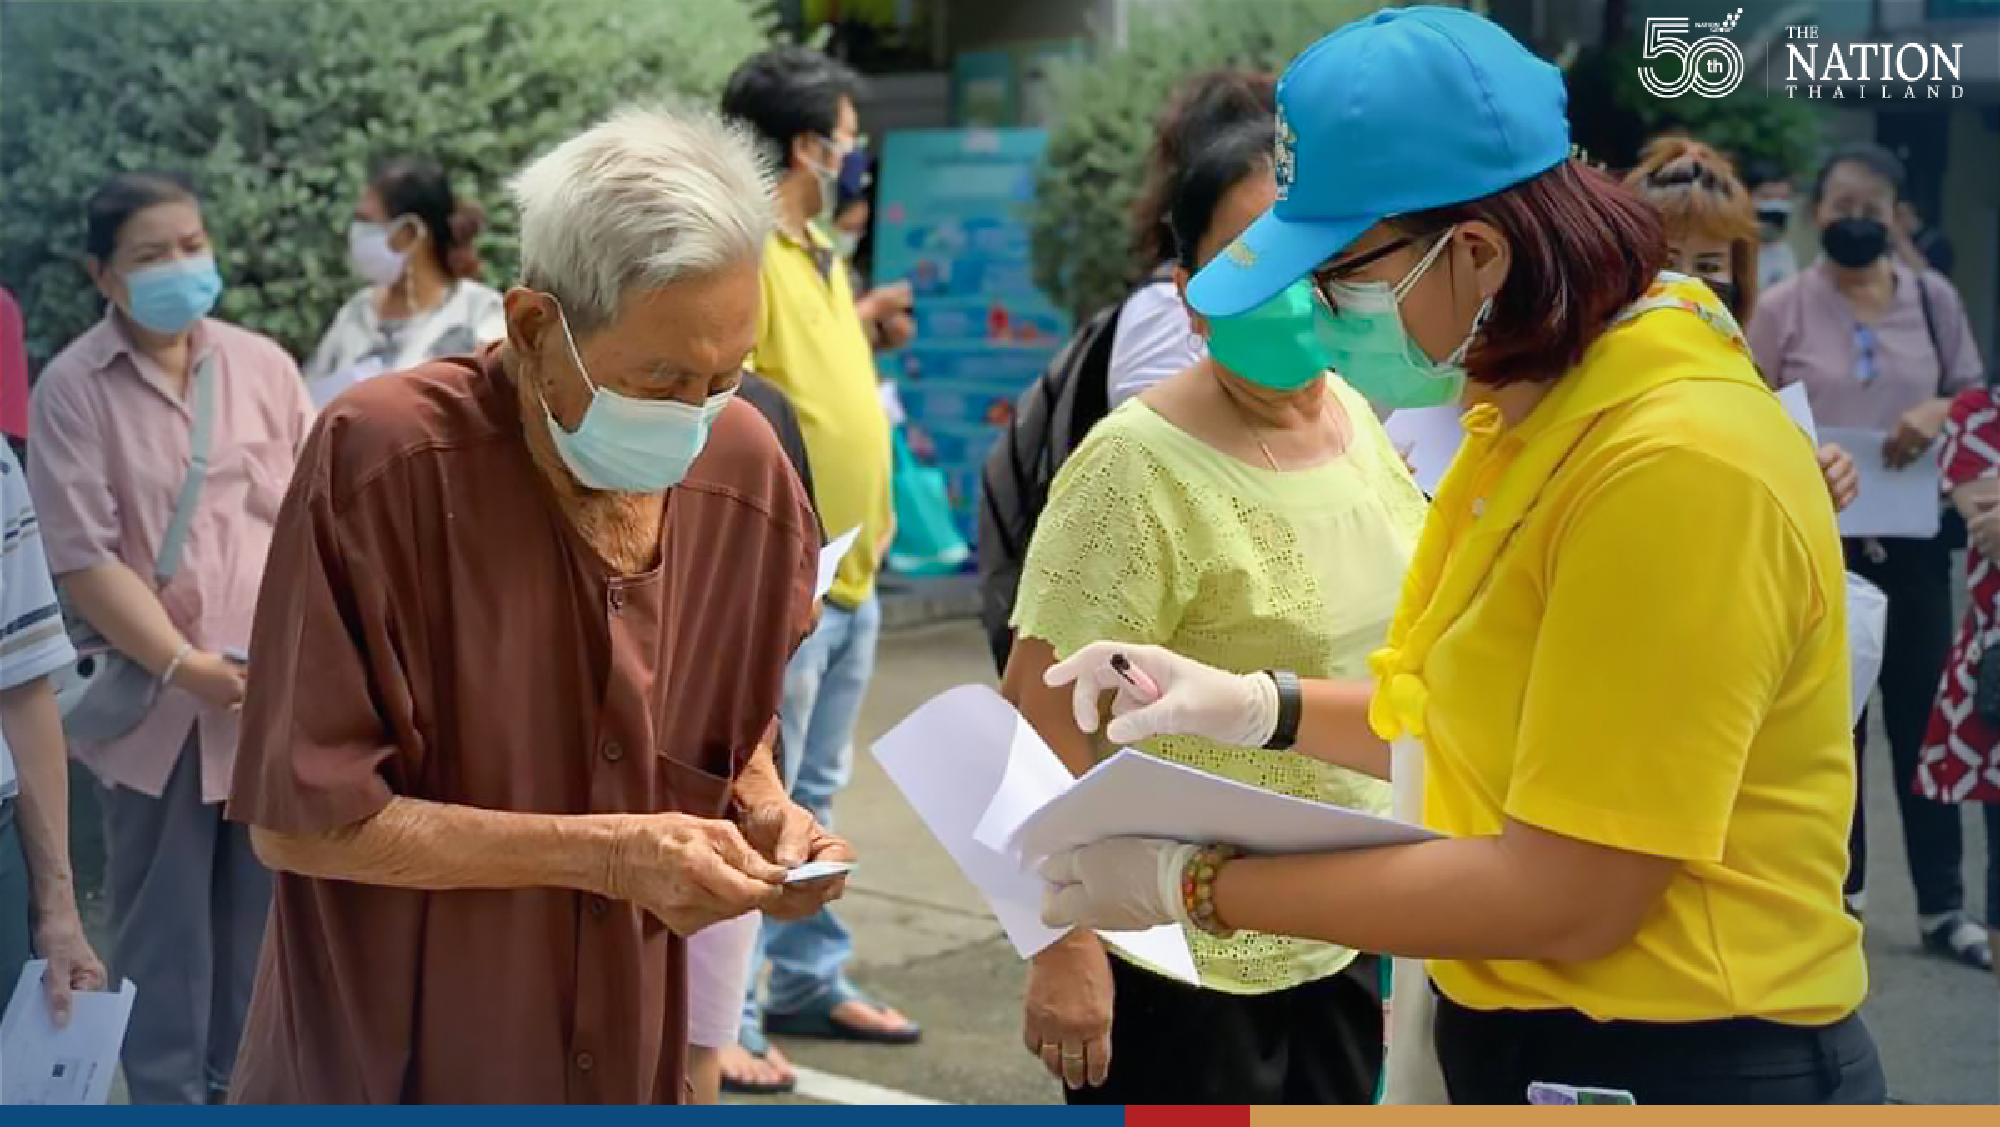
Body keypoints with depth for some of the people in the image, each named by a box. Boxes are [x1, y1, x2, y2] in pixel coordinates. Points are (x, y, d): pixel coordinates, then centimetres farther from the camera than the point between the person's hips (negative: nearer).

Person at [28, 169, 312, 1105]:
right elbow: (83, 559, -11)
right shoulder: (72, 389, -7)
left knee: (261, 914, 14)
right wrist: (184, 665, -18)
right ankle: (168, 1095, 22)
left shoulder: (263, 365, 2)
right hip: (156, 703, -3)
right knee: (163, 927, 8)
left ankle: (247, 1086, 31)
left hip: (277, 695, 3)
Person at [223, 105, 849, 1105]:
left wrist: (764, 811, -9)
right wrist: (604, 855, -23)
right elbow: (303, 819, -20)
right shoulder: (381, 461, -23)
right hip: (385, 1070, -4)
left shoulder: (745, 470, -7)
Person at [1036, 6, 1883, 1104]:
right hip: (1535, 1037, 8)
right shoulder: (1536, 415, 4)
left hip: (1673, 1065, -8)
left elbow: (1566, 901, -24)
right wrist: (1253, 705, 0)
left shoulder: (1672, 467, -24)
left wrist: (1194, 885, -19)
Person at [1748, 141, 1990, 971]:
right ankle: (1838, 889, 23)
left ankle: (1942, 906, 11)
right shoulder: (1782, 308, -2)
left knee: (1923, 714, 4)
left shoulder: (1934, 298, 4)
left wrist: (1939, 414, -14)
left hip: (1913, 536, 1)